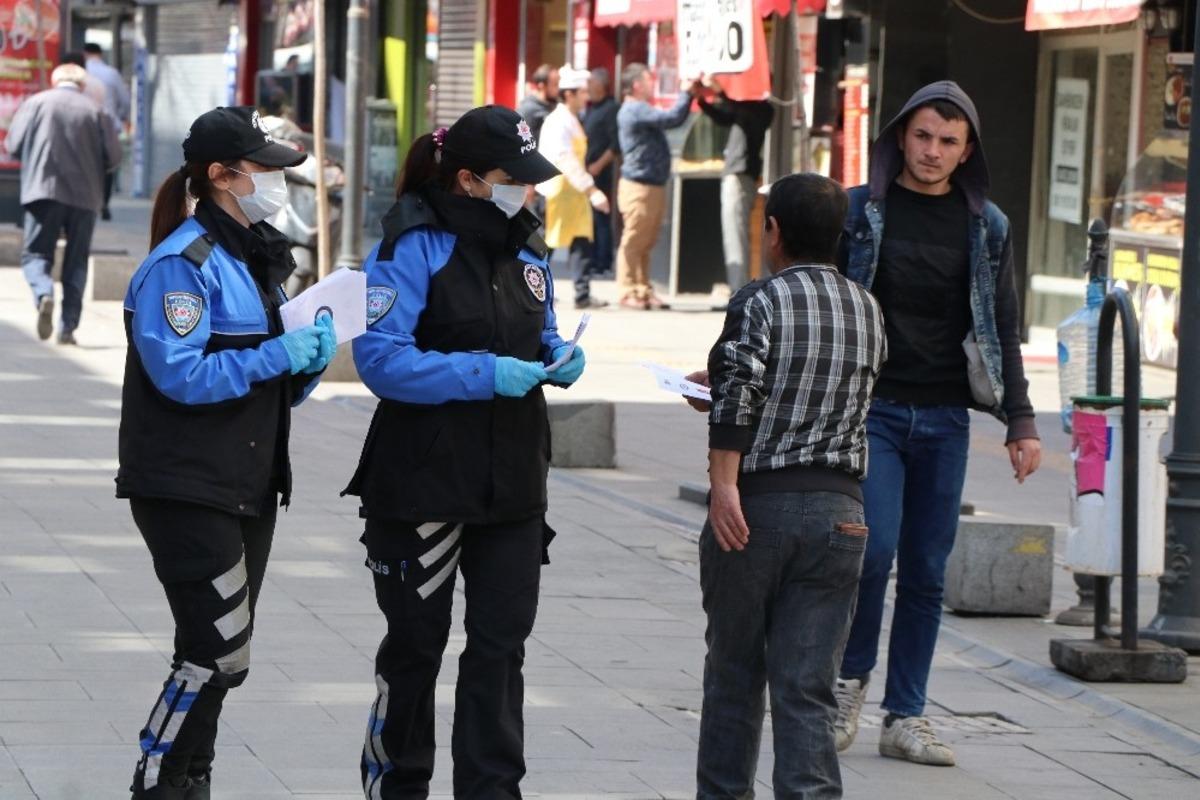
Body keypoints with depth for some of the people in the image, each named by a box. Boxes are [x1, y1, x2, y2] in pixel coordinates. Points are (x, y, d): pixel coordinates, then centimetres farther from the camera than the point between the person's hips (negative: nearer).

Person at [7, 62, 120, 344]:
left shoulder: (35, 103, 1)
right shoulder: (93, 110, 1)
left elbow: (12, 145, 1)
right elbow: (113, 155, 0)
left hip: (44, 190, -1)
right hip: (84, 195, 1)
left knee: (35, 254, 5)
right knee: (76, 261, 11)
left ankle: (44, 294, -26)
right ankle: (68, 327, 6)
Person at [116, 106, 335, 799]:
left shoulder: (256, 259, 15)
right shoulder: (181, 263, -14)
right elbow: (181, 375, -22)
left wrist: (311, 360, -2)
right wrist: (278, 355, -21)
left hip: (250, 487, 9)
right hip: (187, 490, -9)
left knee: (219, 654, 13)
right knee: (220, 653, -11)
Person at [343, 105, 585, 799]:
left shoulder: (526, 246, 10)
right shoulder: (413, 246, -14)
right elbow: (381, 358, -21)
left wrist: (560, 359, -1)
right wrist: (486, 374, -25)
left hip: (514, 479, 6)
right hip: (425, 476, -6)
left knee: (502, 644, 5)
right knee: (416, 642, 8)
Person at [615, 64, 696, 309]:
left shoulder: (640, 110, 19)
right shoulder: (635, 110, -15)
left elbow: (671, 119, 22)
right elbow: (673, 118, -23)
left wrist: (690, 94, 13)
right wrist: (687, 93, -12)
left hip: (653, 186, 10)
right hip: (639, 187, -10)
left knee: (646, 243, 12)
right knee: (633, 241, -6)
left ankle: (643, 291, 17)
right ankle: (628, 292, -4)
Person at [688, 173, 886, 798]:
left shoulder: (760, 302, -7)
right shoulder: (867, 310, 10)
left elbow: (735, 395, -20)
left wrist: (723, 484, -20)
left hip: (757, 506, -3)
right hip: (839, 509, 3)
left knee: (734, 671, 13)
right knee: (808, 686, 1)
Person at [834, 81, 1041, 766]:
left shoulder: (986, 227, 9)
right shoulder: (859, 212, 2)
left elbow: (1003, 329, 13)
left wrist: (1021, 421, 7)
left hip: (945, 419, 2)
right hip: (870, 408, -2)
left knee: (927, 571, 3)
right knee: (876, 546, -16)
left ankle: (906, 717, 10)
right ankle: (851, 677, 7)